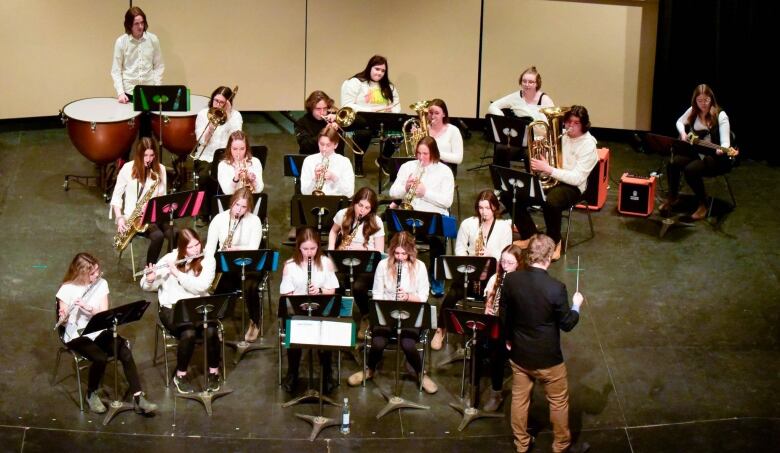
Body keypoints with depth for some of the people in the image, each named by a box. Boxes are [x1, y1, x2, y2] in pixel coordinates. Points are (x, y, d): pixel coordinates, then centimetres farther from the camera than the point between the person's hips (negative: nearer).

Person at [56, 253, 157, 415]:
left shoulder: (101, 283, 0)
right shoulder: (67, 290, -11)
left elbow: (104, 313, -5)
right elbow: (63, 320, -8)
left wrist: (88, 308, -23)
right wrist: (63, 317, -31)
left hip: (98, 330, 4)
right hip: (76, 335, -4)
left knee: (125, 353, -22)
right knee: (100, 358, -31)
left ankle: (138, 399, -19)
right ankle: (91, 395, -3)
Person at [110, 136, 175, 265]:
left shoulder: (160, 169, 5)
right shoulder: (128, 169, -4)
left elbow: (162, 196, 8)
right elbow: (116, 196, 1)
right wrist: (120, 218, -12)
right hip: (132, 216, -3)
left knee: (175, 234, -27)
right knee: (157, 236, -32)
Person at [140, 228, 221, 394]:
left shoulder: (207, 260, -1)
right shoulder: (169, 259, -2)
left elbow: (201, 287, -16)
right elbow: (146, 287, 1)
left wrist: (177, 273, -20)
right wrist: (150, 279, -23)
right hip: (172, 308, -1)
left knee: (211, 330, -29)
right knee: (189, 332, -31)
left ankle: (213, 372, -6)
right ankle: (181, 375, -8)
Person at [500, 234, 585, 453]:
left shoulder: (511, 279, -14)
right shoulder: (556, 288, -26)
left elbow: (503, 315, -1)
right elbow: (567, 324, -13)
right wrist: (576, 305, 5)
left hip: (518, 354, 4)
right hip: (548, 357, -4)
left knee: (519, 399, 22)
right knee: (559, 401, 20)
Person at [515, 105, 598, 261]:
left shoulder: (588, 146, -12)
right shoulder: (561, 136, 8)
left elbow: (577, 178, -20)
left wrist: (548, 169, -27)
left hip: (572, 186, -6)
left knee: (550, 203, -39)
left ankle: (555, 242, -12)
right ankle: (529, 237, 6)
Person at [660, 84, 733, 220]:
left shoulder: (720, 115, -16)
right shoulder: (693, 111, 1)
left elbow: (725, 141, -22)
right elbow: (680, 122, 21)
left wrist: (721, 150, -44)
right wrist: (683, 133, -1)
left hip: (714, 156, -6)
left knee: (690, 170, -32)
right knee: (673, 164, -21)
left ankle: (703, 205, -10)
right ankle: (672, 197, 4)